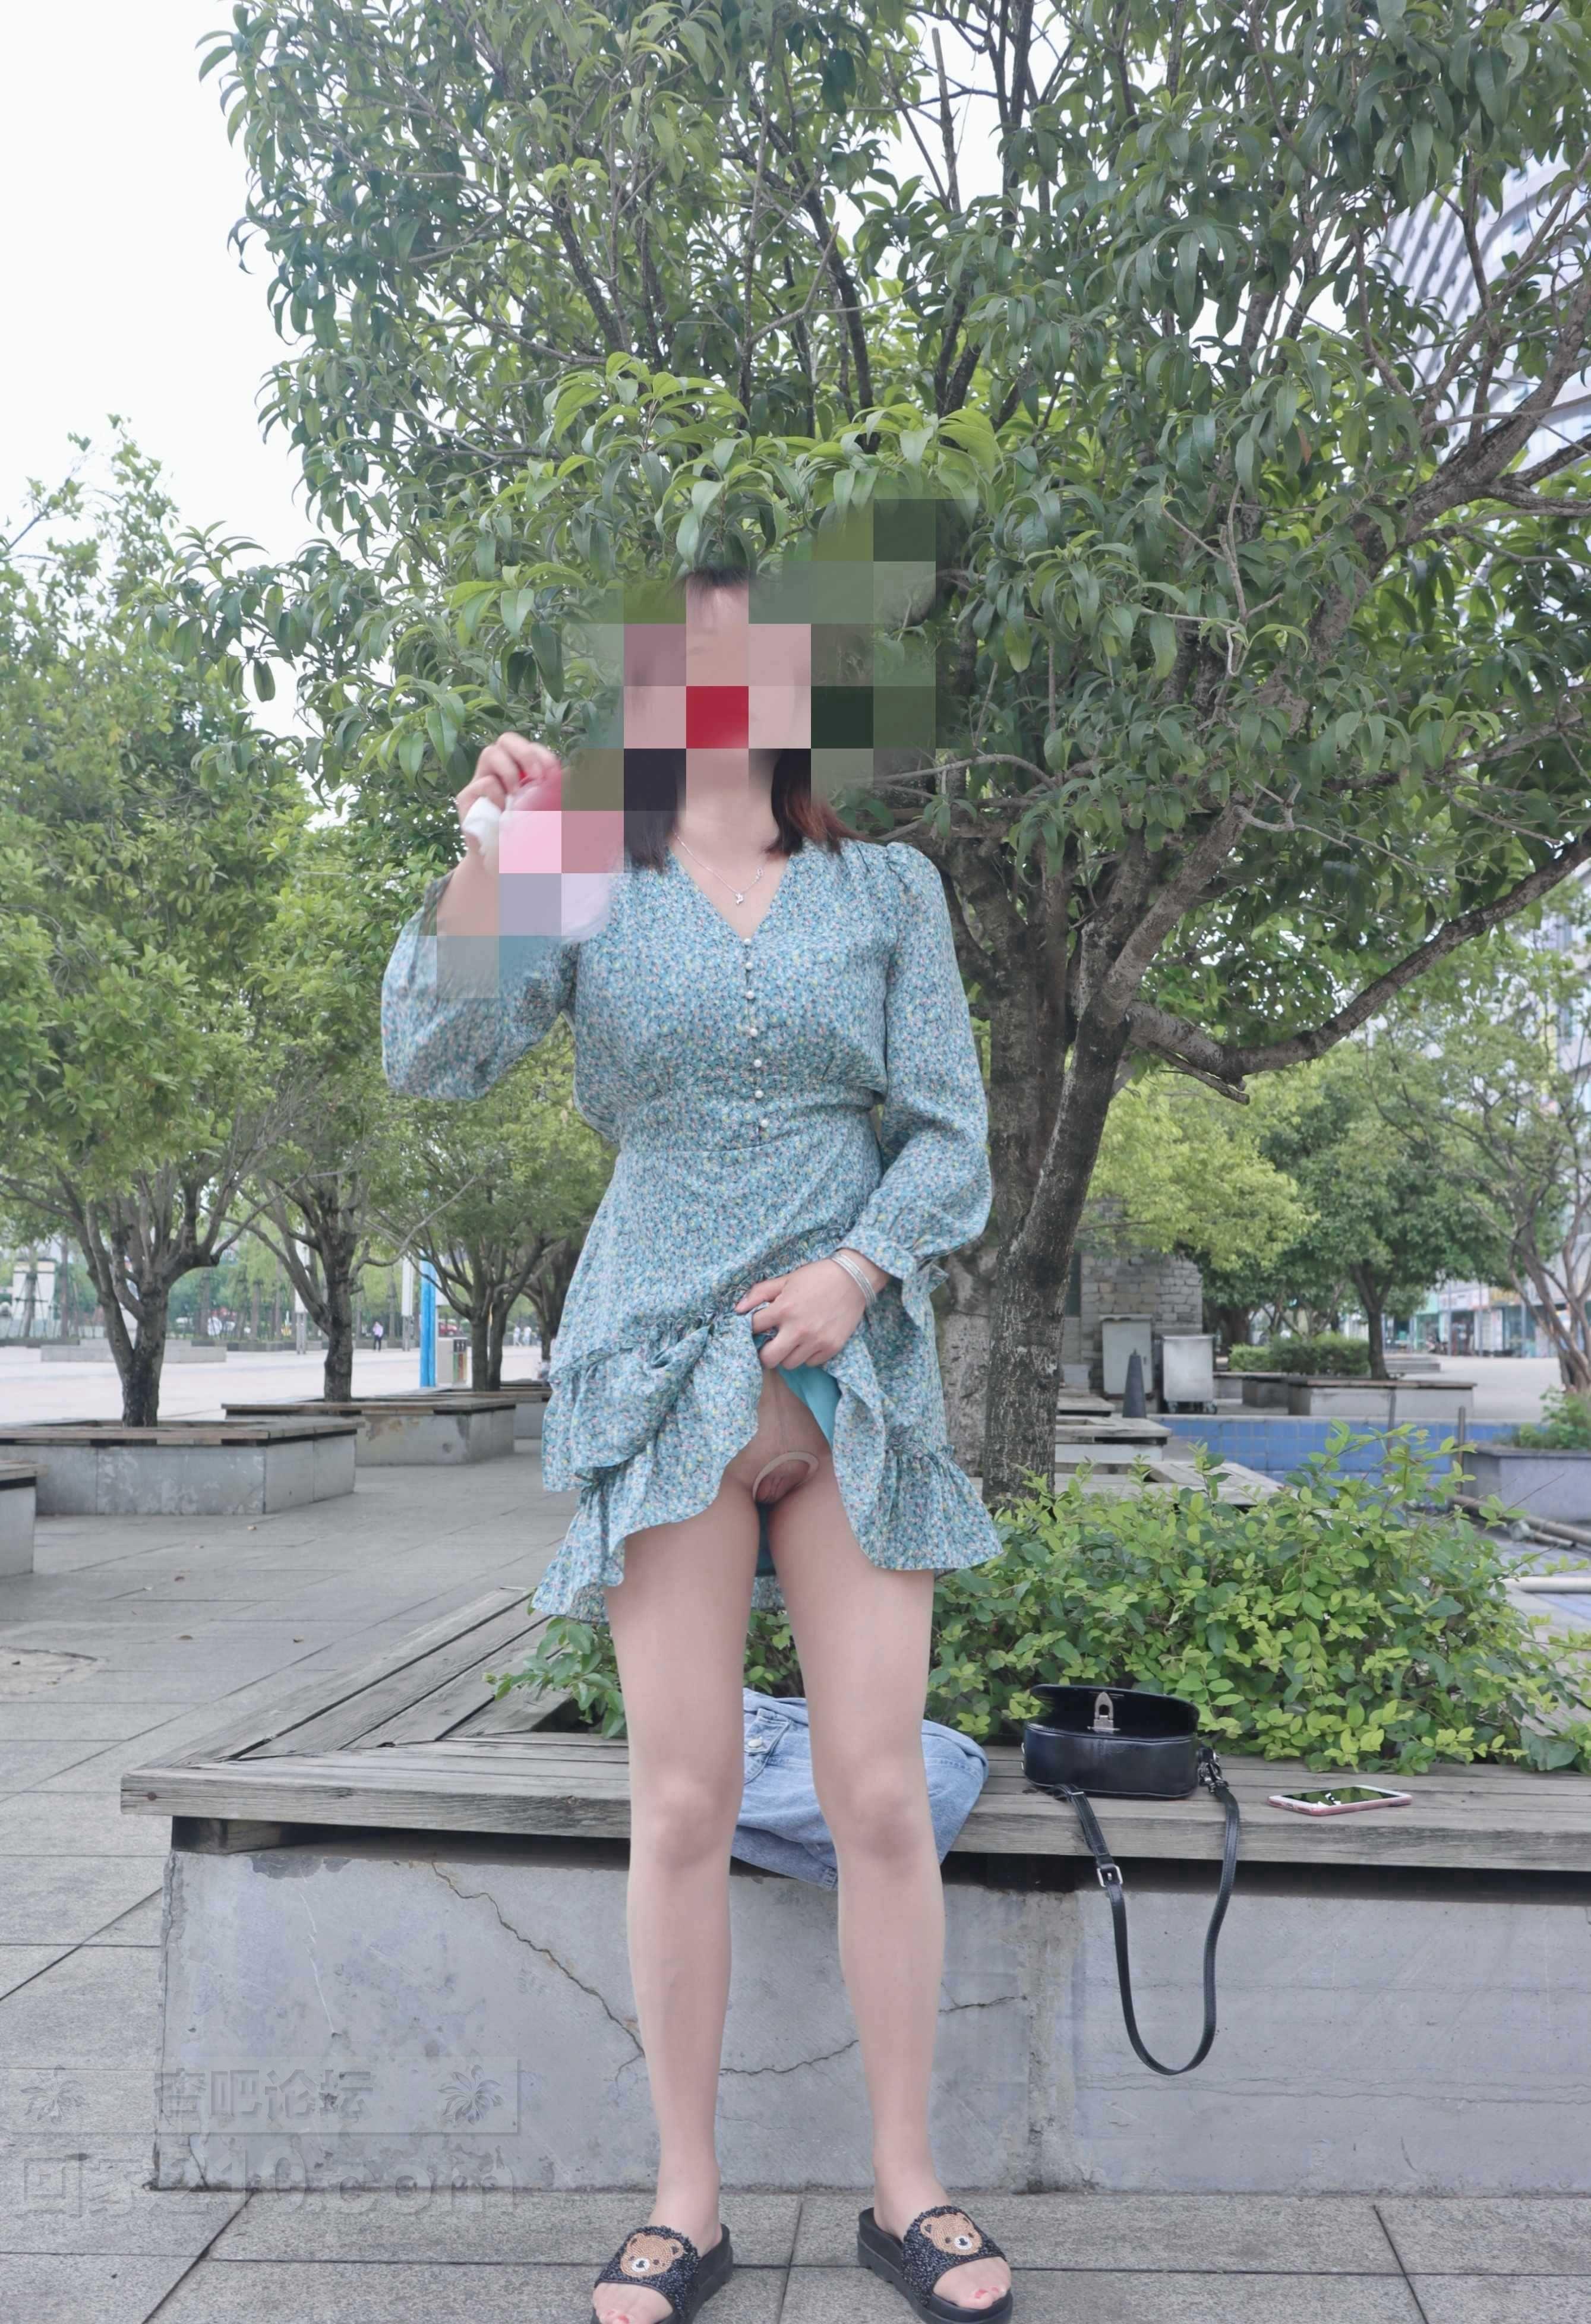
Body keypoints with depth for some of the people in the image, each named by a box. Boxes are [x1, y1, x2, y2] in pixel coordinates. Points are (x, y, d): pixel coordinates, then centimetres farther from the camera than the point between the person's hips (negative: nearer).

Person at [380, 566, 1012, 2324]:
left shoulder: (887, 888, 9)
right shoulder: (592, 889, 7)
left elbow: (951, 1136, 5)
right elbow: (433, 1057, -7)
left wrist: (859, 1270, -12)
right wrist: (486, 851, -17)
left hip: (854, 1375, 1)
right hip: (665, 1375, -1)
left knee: (880, 1794, 3)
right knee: (684, 1804, 3)